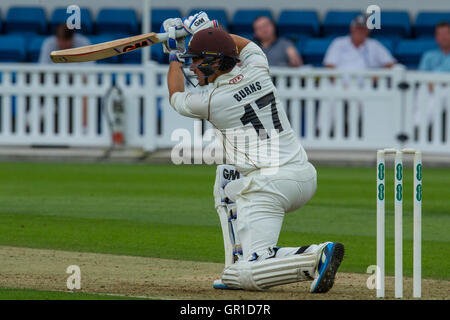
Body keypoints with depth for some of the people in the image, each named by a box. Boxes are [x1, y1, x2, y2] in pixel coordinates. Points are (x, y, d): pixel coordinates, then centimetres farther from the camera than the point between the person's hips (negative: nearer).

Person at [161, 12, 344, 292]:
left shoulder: (210, 100, -5)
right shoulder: (256, 70, 9)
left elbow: (176, 97, 20)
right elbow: (247, 45, 36)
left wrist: (175, 56, 33)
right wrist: (209, 29, 39)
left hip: (269, 186, -8)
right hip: (306, 177, 8)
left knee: (247, 275, -10)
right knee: (226, 180, 35)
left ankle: (316, 258, -29)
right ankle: (246, 261, 24)